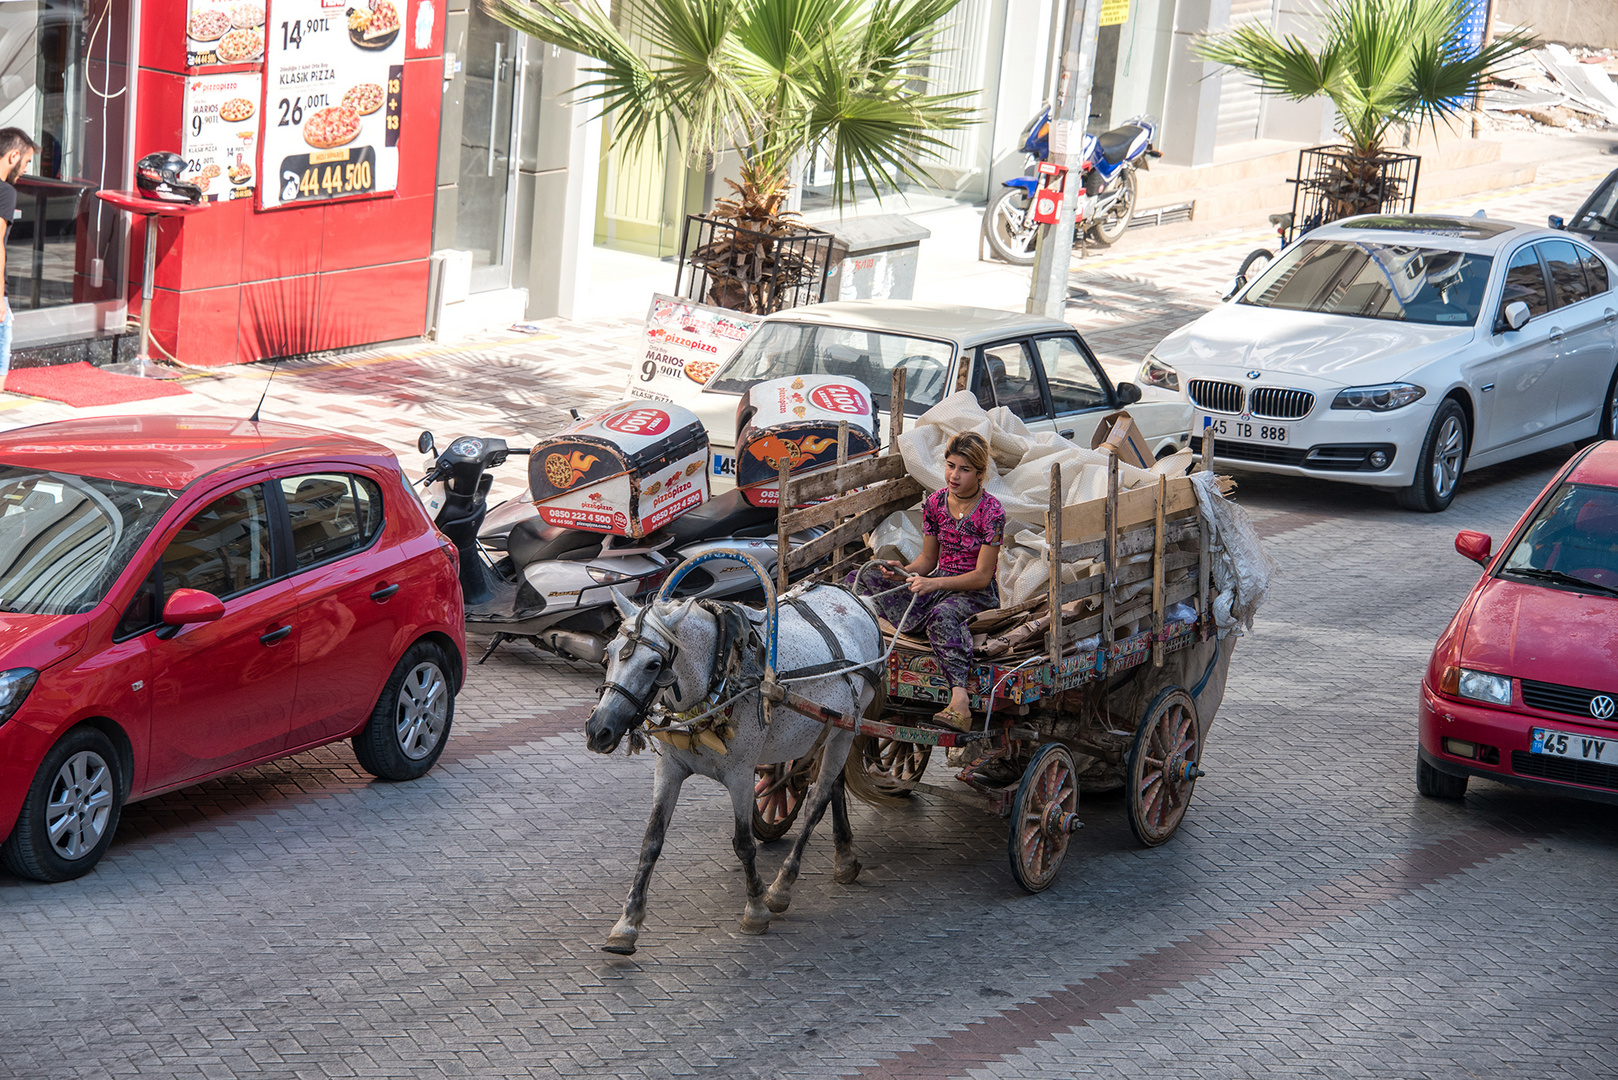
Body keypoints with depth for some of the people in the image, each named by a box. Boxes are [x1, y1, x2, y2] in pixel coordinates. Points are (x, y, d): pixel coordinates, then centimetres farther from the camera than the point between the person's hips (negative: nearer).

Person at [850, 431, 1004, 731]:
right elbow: (928, 560, 10)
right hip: (936, 585, 7)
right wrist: (905, 572, -13)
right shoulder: (935, 503, 3)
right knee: (861, 580, -8)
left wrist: (935, 584, -28)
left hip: (976, 592, -7)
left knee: (943, 615, -43)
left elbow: (982, 576, -16)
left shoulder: (991, 512, -14)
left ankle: (959, 700, -58)